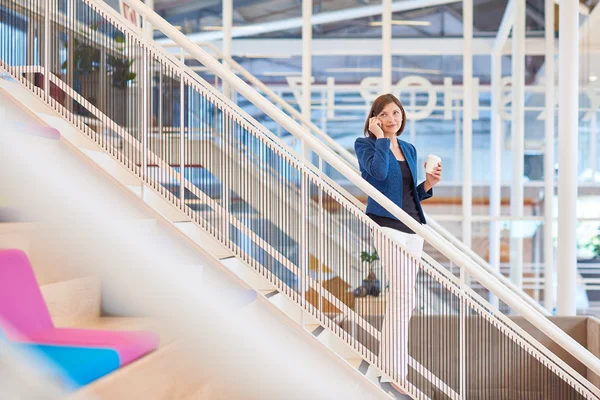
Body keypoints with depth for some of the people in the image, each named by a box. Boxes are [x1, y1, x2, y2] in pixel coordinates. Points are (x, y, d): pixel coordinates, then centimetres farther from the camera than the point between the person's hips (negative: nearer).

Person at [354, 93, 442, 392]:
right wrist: (380, 138, -12)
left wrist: (428, 184, 3)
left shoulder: (409, 149, 18)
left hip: (412, 227, 7)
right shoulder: (365, 144, 0)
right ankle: (396, 374, -10)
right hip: (386, 225, -7)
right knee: (403, 295, -15)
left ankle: (389, 368, 20)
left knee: (400, 298, 10)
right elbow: (379, 171, -23)